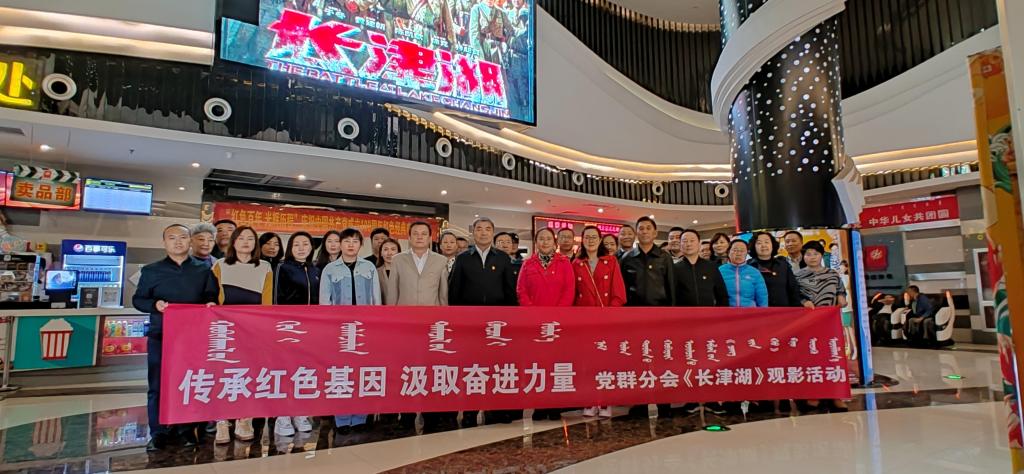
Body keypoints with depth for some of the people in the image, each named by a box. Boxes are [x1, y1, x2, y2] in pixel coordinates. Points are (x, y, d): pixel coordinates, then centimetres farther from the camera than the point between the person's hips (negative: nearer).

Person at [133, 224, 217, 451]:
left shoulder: (204, 269, 8)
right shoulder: (151, 270, 7)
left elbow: (212, 296, 8)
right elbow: (138, 299, 8)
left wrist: (210, 304, -14)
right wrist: (154, 304, -12)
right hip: (160, 335, 0)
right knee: (158, 385, 2)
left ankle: (187, 429, 14)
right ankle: (159, 432, 11)